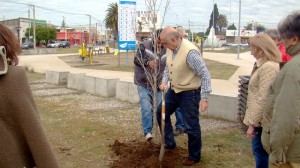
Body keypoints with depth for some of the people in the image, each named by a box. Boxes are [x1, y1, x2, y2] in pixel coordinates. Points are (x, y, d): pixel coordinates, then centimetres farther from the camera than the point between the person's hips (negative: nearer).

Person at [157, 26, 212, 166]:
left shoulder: (190, 52, -29)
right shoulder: (170, 48, -3)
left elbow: (205, 75, -25)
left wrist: (204, 98, -26)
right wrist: (164, 81, 0)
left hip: (189, 93, -8)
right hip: (174, 90, 9)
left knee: (191, 126, 2)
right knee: (161, 112, 19)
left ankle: (194, 157, 23)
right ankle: (169, 143, 36)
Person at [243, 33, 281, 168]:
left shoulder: (268, 67, -21)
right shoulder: (264, 65, 11)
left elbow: (263, 99, -24)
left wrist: (252, 123, -19)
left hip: (261, 120, -10)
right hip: (261, 118, 10)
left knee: (260, 151, 3)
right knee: (260, 150, 19)